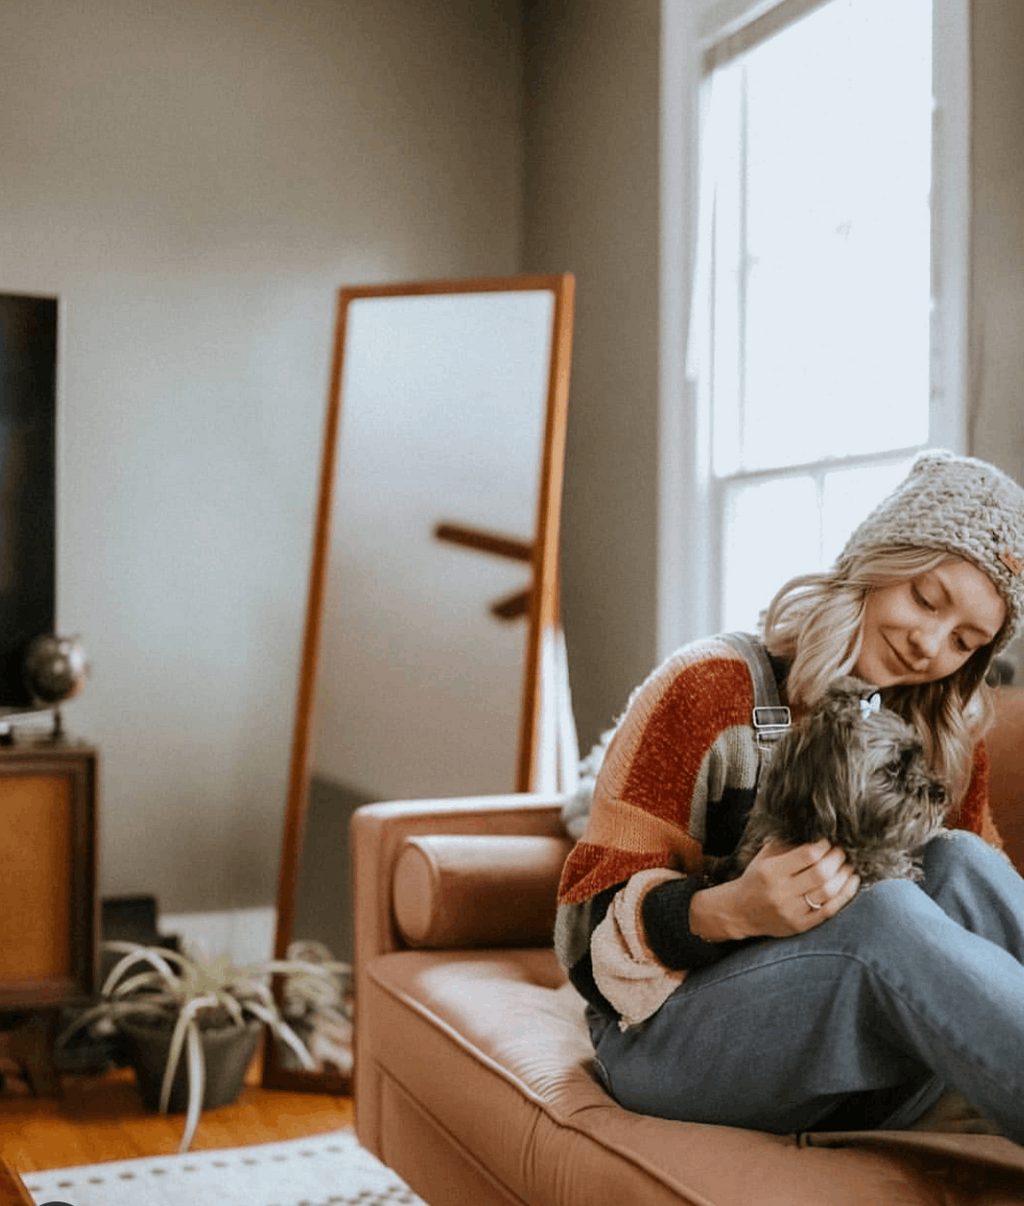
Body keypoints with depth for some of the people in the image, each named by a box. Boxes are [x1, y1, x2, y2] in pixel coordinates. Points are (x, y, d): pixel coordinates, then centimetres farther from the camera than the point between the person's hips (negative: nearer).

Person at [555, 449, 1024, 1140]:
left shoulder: (948, 738, 10)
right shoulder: (715, 686, -7)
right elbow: (597, 912, -10)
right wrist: (728, 910, -31)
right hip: (675, 1041, -4)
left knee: (962, 862, -24)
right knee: (889, 910, -34)